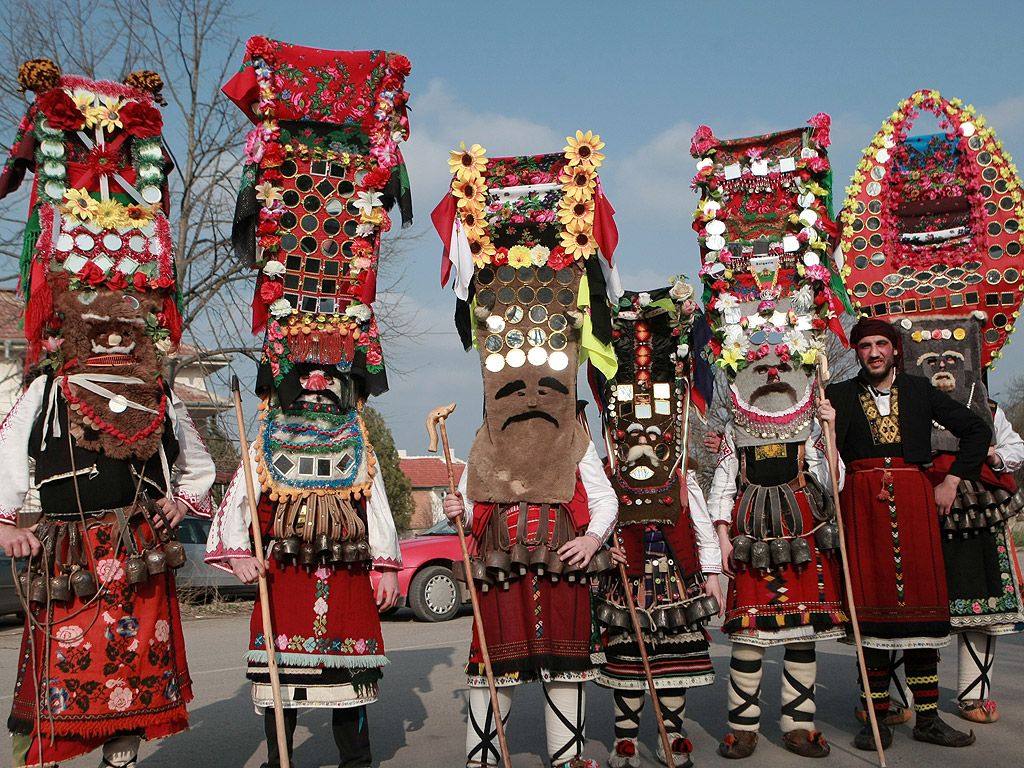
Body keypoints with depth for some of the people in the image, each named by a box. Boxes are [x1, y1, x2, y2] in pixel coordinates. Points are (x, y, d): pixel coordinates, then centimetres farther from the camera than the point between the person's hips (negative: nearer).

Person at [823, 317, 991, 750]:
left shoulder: (919, 390, 13)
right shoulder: (839, 395, 10)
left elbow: (977, 431, 17)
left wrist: (952, 481, 8)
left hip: (913, 498, 1)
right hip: (862, 500, -1)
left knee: (920, 597, 0)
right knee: (870, 600, -3)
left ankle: (927, 718, 8)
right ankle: (877, 719, 3)